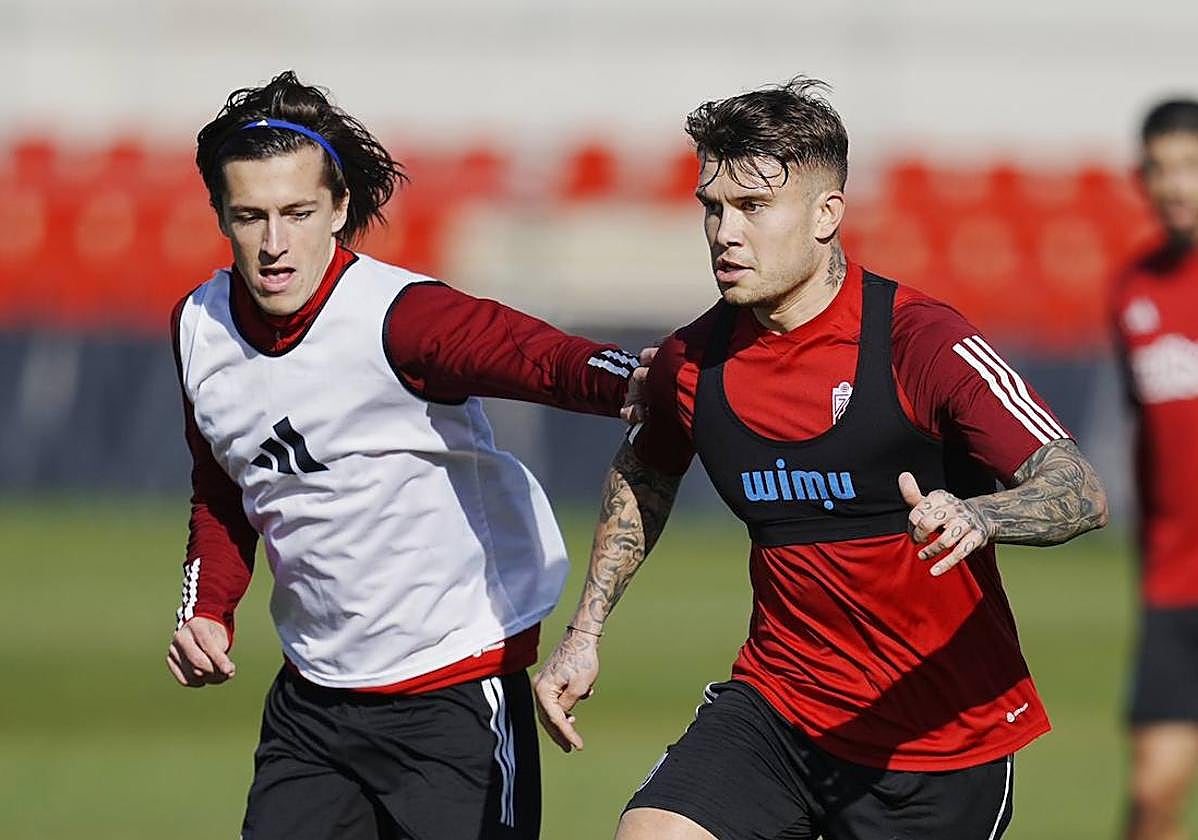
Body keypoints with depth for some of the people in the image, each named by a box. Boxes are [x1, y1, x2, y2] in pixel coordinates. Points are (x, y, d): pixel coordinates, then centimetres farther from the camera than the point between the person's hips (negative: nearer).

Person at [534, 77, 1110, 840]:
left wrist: (975, 516, -44)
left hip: (941, 742, -3)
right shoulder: (692, 363, 0)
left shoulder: (918, 342, -16)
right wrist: (586, 632, 16)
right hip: (777, 706, 4)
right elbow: (644, 478, 23)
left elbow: (1081, 492, -24)